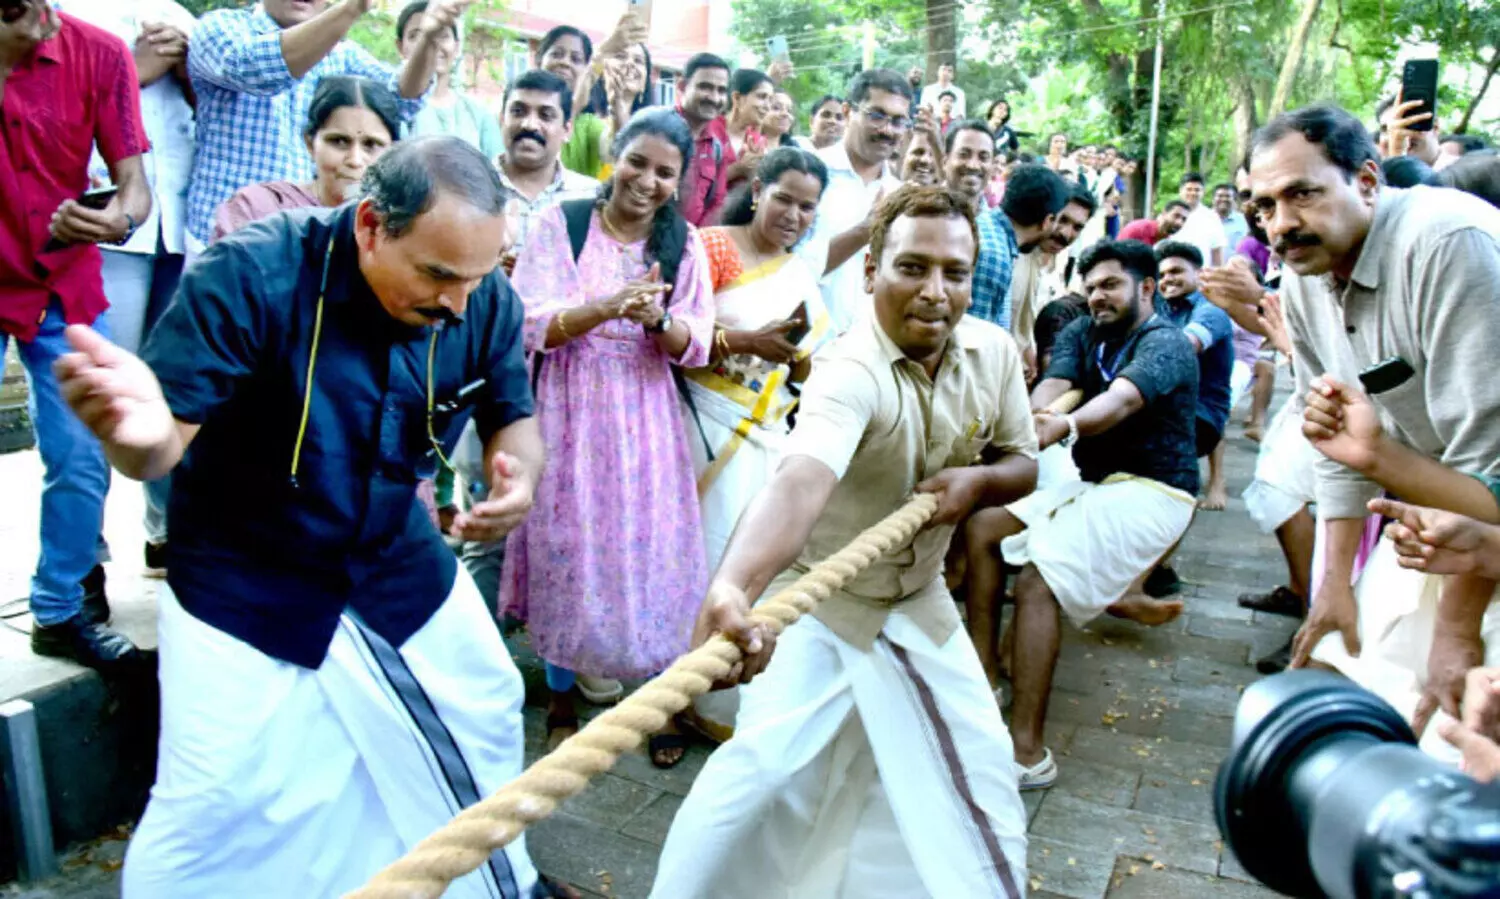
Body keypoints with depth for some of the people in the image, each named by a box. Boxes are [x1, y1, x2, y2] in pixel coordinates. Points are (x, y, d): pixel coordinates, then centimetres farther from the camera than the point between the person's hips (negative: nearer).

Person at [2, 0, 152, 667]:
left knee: (81, 459, 2)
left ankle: (60, 612, 19)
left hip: (62, 288, 1)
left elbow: (134, 182, -13)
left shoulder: (99, 54, -9)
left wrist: (119, 217, -33)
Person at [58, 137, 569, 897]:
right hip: (243, 580, -4)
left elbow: (513, 416, -1)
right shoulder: (250, 274, -28)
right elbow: (164, 442, -26)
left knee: (485, 716, 18)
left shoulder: (487, 301, -15)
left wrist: (519, 473, -26)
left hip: (397, 564, 5)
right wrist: (135, 430, -52)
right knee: (217, 804, 0)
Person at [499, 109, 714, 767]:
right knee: (567, 550, 3)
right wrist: (605, 307, -24)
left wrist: (657, 319, -21)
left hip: (646, 422, 2)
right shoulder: (561, 224, -1)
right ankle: (561, 701, 23)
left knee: (654, 553, 2)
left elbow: (694, 347, 0)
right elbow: (530, 324, -9)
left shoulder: (683, 244, 7)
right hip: (569, 415, -1)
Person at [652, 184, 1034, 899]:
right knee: (764, 770, -14)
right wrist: (734, 586, -70)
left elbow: (1024, 463, 5)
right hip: (822, 601, -6)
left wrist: (979, 479, -19)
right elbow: (799, 482, -51)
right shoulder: (851, 374, -32)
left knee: (980, 769, 13)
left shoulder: (994, 351, -9)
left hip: (921, 600, 6)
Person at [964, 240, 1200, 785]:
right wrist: (1028, 420, -35)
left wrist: (1065, 427, -53)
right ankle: (984, 673, 1)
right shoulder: (1081, 334, 9)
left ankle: (1027, 752, -25)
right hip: (1094, 484, 8)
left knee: (1038, 576, -25)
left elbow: (1123, 398, -33)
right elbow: (1053, 385, -11)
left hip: (1153, 491, -8)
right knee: (982, 526, 0)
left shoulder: (1165, 342, -11)